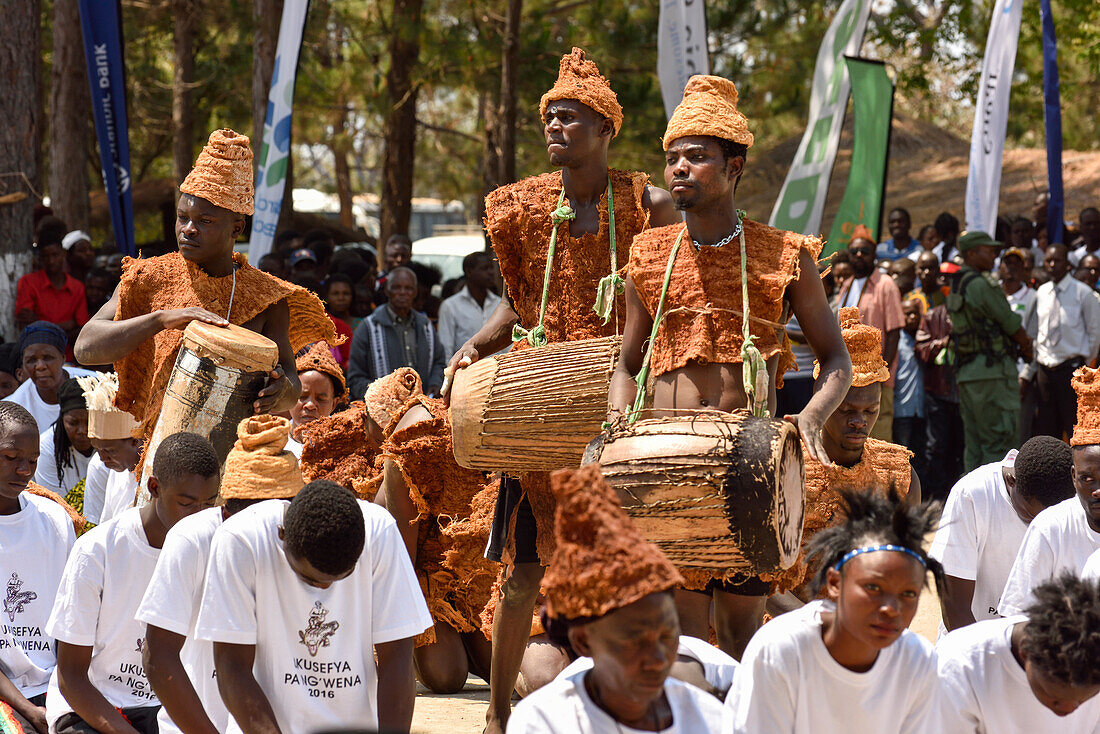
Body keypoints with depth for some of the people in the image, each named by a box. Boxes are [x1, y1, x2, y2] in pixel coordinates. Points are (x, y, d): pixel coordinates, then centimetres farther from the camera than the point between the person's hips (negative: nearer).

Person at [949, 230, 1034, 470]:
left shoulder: (956, 287, 16)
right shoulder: (982, 285, -12)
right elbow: (1011, 324, -8)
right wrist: (1027, 347, 12)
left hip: (965, 370, 9)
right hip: (993, 369, -9)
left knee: (973, 441, 10)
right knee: (999, 441, -8)